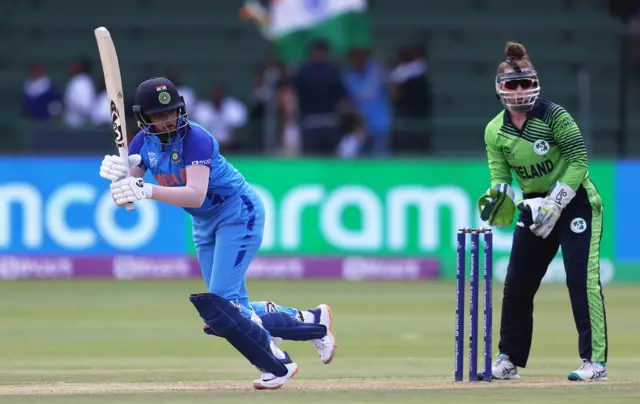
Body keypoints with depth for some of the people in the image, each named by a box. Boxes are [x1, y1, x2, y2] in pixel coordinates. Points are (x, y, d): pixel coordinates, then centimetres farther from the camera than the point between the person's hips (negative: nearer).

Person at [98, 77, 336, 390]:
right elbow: (124, 198, -8)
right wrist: (118, 176, -31)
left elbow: (195, 196, -38)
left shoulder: (195, 138, -26)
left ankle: (277, 365, -6)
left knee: (218, 303, -19)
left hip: (239, 214, -8)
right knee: (235, 312, 8)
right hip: (205, 225, 8)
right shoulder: (144, 143, -6)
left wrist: (146, 191, -48)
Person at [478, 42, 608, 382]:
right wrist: (497, 195, -24)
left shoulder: (554, 116, -16)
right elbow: (500, 175, -1)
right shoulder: (495, 131, -1)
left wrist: (555, 204, -21)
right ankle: (509, 360, 16)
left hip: (575, 200, -6)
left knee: (582, 279, -14)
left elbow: (578, 161, -17)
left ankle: (595, 361, -12)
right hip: (535, 205, 6)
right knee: (516, 284, 5)